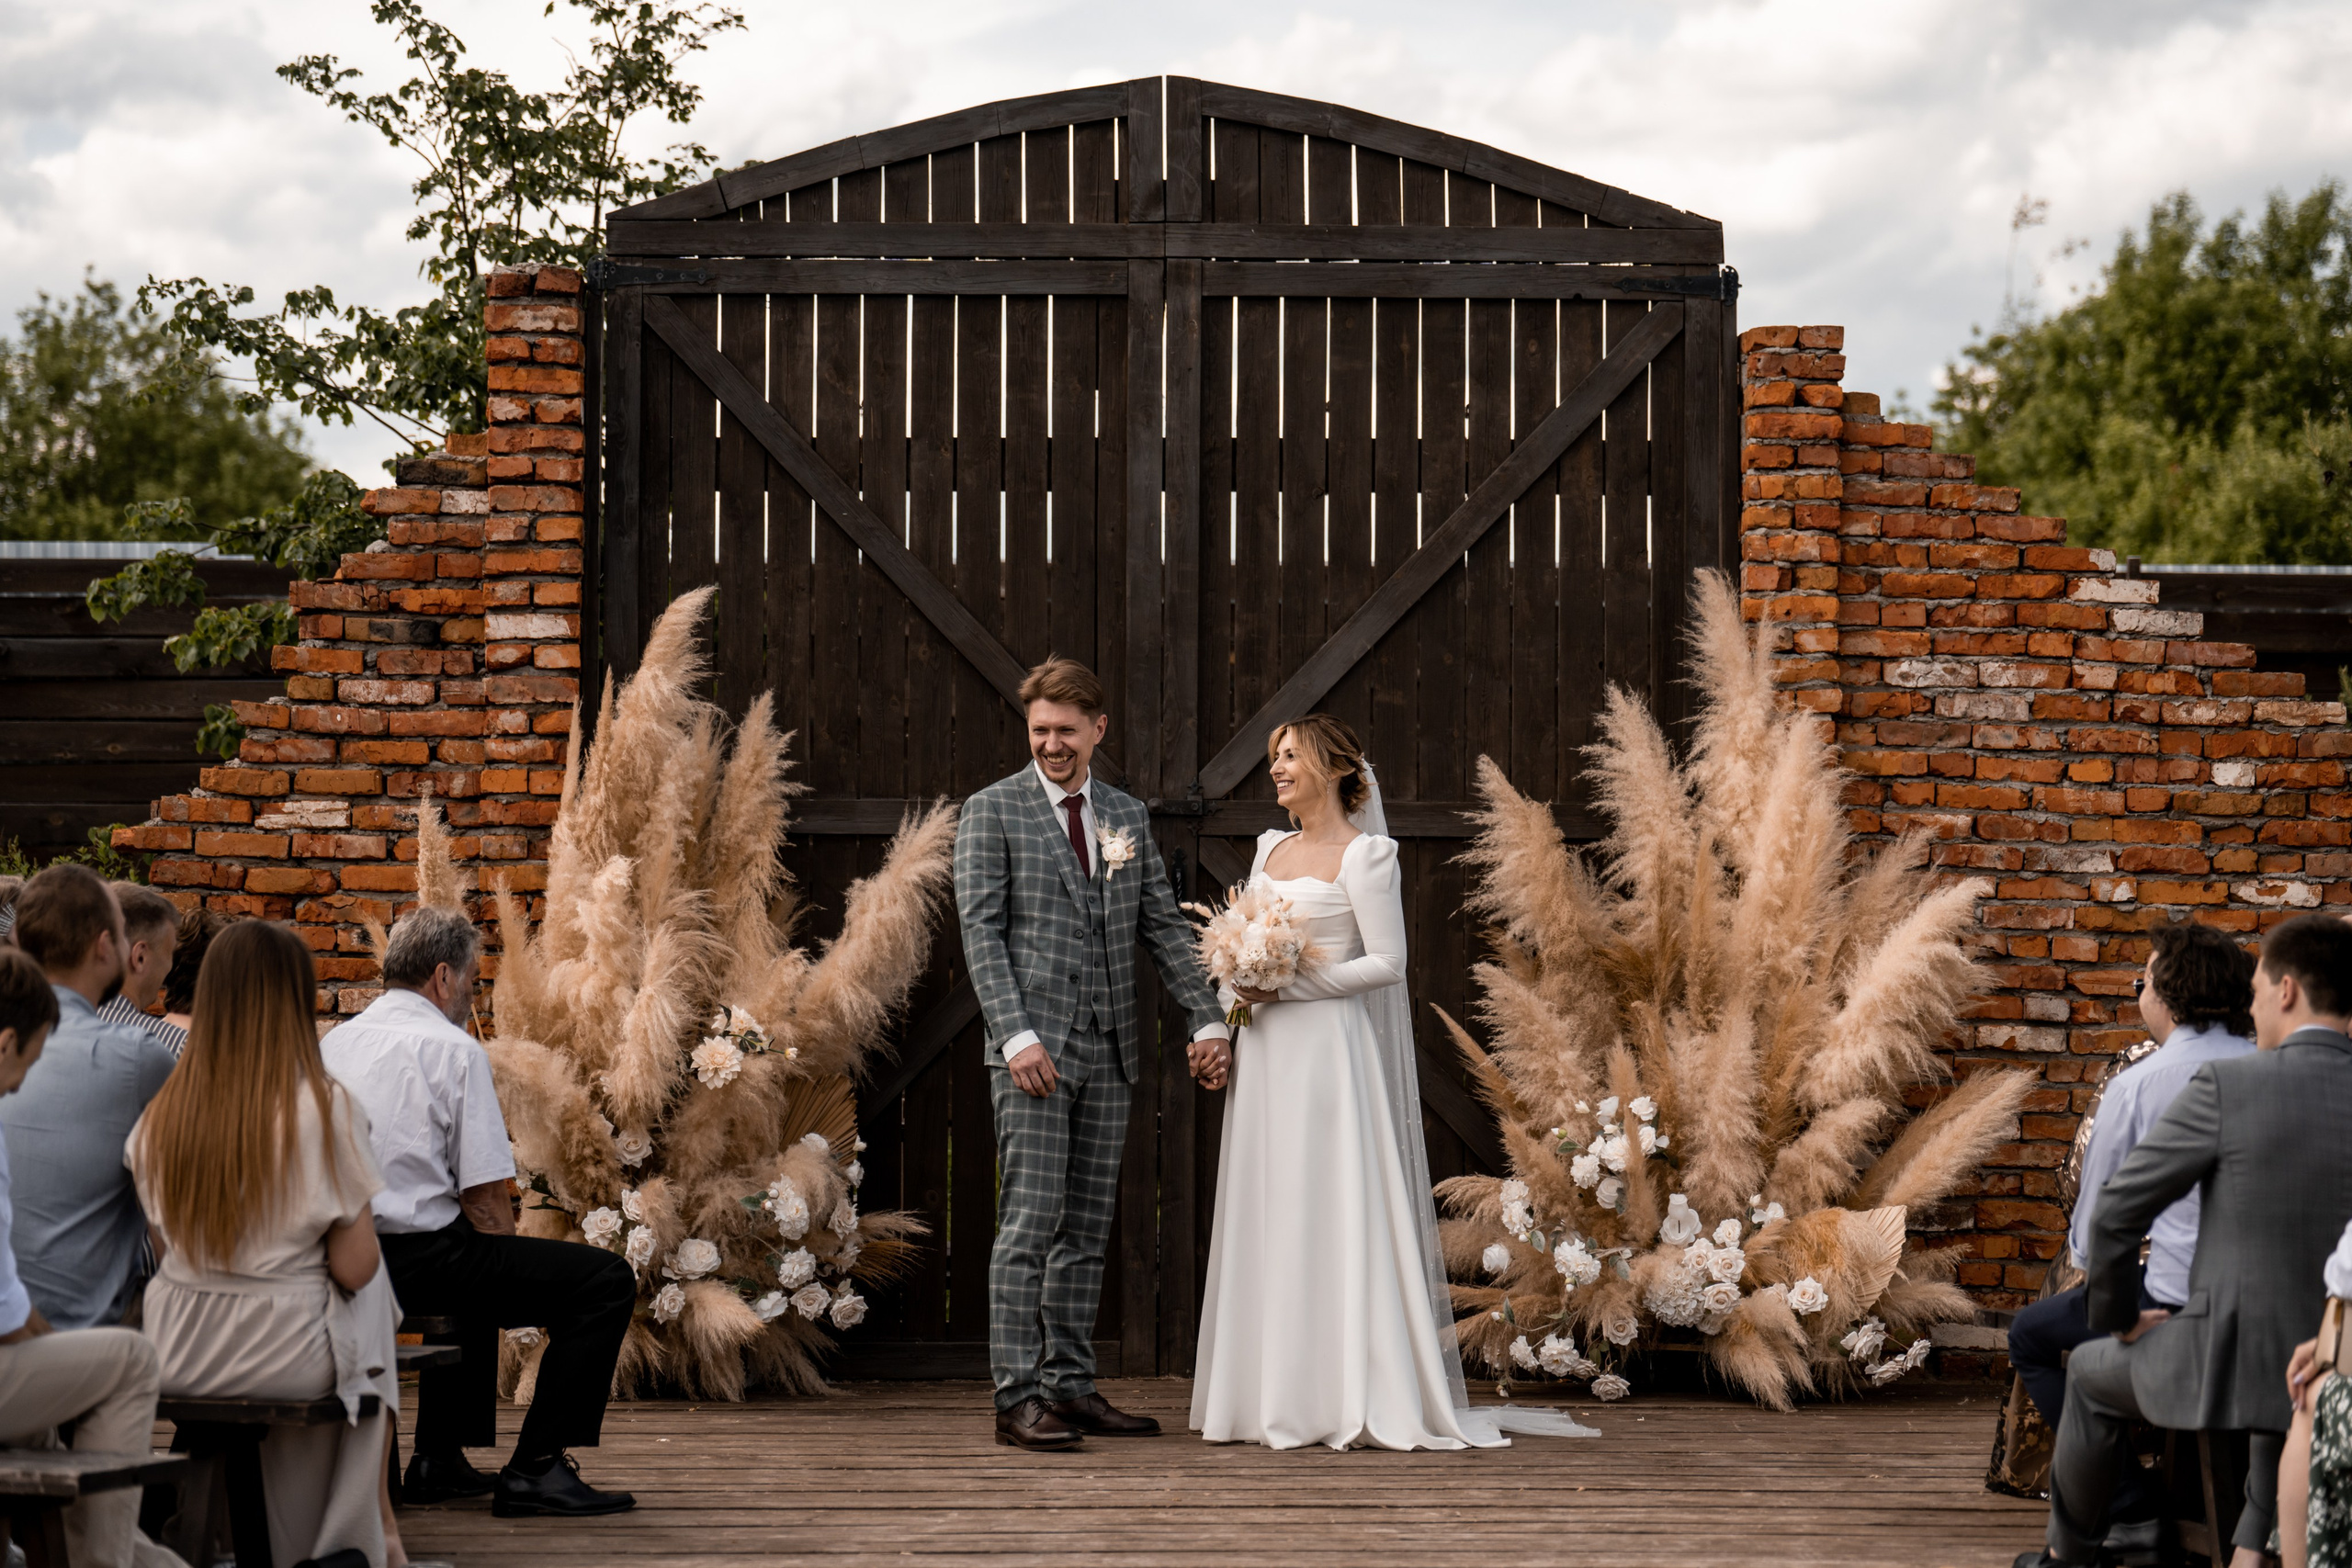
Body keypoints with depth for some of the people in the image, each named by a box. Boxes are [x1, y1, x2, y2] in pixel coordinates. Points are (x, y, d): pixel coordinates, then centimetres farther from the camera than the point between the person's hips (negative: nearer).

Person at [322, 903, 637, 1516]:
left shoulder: (332, 1043, 13)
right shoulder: (453, 1049, -9)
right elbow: (483, 1195, -13)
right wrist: (516, 1273, 5)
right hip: (416, 1256, -9)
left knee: (475, 1267, 39)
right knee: (606, 1280, -6)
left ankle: (439, 1459, 35)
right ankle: (537, 1467, -8)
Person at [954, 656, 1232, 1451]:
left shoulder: (1127, 816, 14)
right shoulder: (993, 811, 0)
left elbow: (1164, 925, 14)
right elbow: (982, 931, -7)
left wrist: (1208, 1020, 4)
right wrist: (1016, 1035, -17)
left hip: (1108, 1053, 5)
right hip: (1035, 1048, -5)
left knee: (1087, 1230, 8)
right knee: (1030, 1226, -8)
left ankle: (1072, 1386, 14)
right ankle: (1018, 1397, -5)